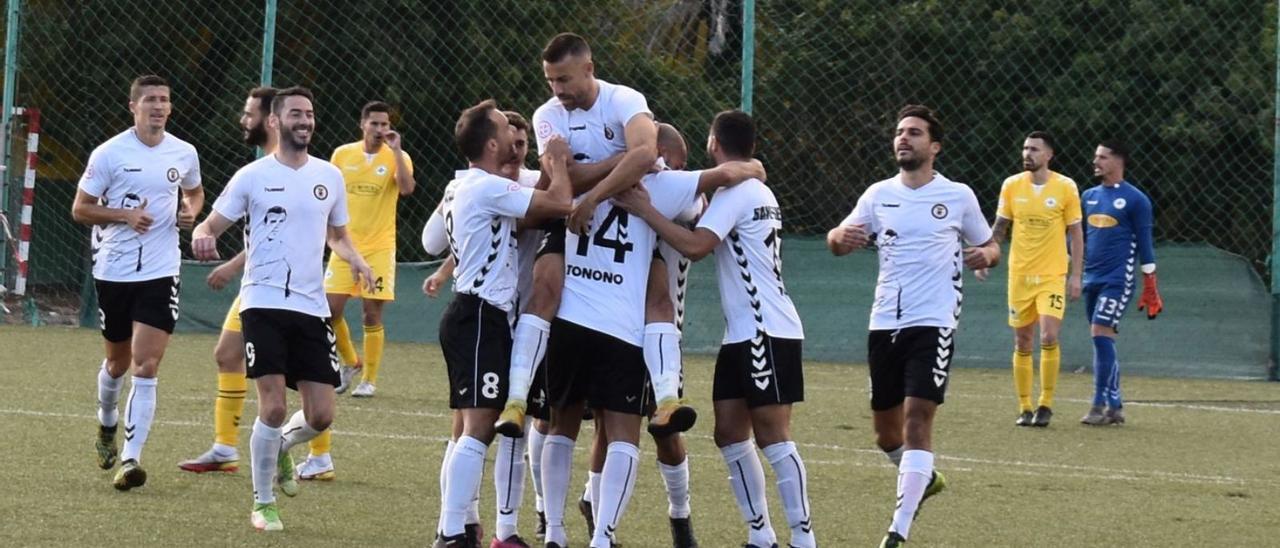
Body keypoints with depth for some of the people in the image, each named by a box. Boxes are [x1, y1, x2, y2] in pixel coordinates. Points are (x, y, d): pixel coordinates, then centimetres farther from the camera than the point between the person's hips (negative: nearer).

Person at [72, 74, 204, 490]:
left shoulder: (184, 153, 3)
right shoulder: (109, 154, -7)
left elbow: (195, 192, 23)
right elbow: (80, 209, -3)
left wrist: (191, 212, 0)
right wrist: (126, 215, -18)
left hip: (161, 272, 0)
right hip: (113, 270, 0)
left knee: (145, 367, -12)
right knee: (118, 362, 16)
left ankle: (131, 458, -15)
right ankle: (107, 425, 46)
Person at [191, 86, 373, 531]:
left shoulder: (330, 176, 11)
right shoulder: (253, 176, 0)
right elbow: (211, 225, 1)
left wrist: (354, 258, 3)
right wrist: (201, 237, -23)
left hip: (311, 307, 4)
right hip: (263, 303, -4)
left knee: (320, 416, -2)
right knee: (273, 408, -11)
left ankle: (282, 447, 33)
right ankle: (263, 503, 6)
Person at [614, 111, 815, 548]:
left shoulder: (735, 191, -12)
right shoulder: (757, 191, 19)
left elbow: (696, 245, -23)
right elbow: (713, 242, 28)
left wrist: (645, 211, -19)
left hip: (767, 332, -10)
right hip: (743, 334, 10)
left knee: (771, 437, -9)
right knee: (730, 434, 7)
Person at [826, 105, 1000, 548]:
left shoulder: (958, 196, 1)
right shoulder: (879, 195, 8)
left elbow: (990, 247, 12)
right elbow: (837, 241, 5)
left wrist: (986, 255, -13)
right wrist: (841, 237, -19)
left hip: (932, 324, -4)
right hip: (885, 324, 4)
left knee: (917, 421, -16)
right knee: (886, 429, 12)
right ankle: (923, 479, 43)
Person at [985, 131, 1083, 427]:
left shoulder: (1066, 187, -4)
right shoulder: (1011, 186, 3)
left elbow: (1076, 234, 1)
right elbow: (999, 227, 13)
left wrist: (1075, 276, -3)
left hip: (1052, 275, -3)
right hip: (1019, 275, 3)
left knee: (1048, 337, -16)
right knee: (1022, 343, 5)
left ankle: (1046, 403, -2)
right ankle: (1024, 408, 14)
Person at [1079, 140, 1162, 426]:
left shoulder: (1135, 199, -4)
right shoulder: (1089, 196, 14)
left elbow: (1144, 244, -4)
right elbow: (1078, 236, 20)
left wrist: (1150, 288, -5)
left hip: (1117, 279, -7)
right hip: (1092, 278, 7)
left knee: (1101, 335, -15)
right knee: (1103, 341, 7)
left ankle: (1100, 405, -12)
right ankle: (1115, 407, 13)